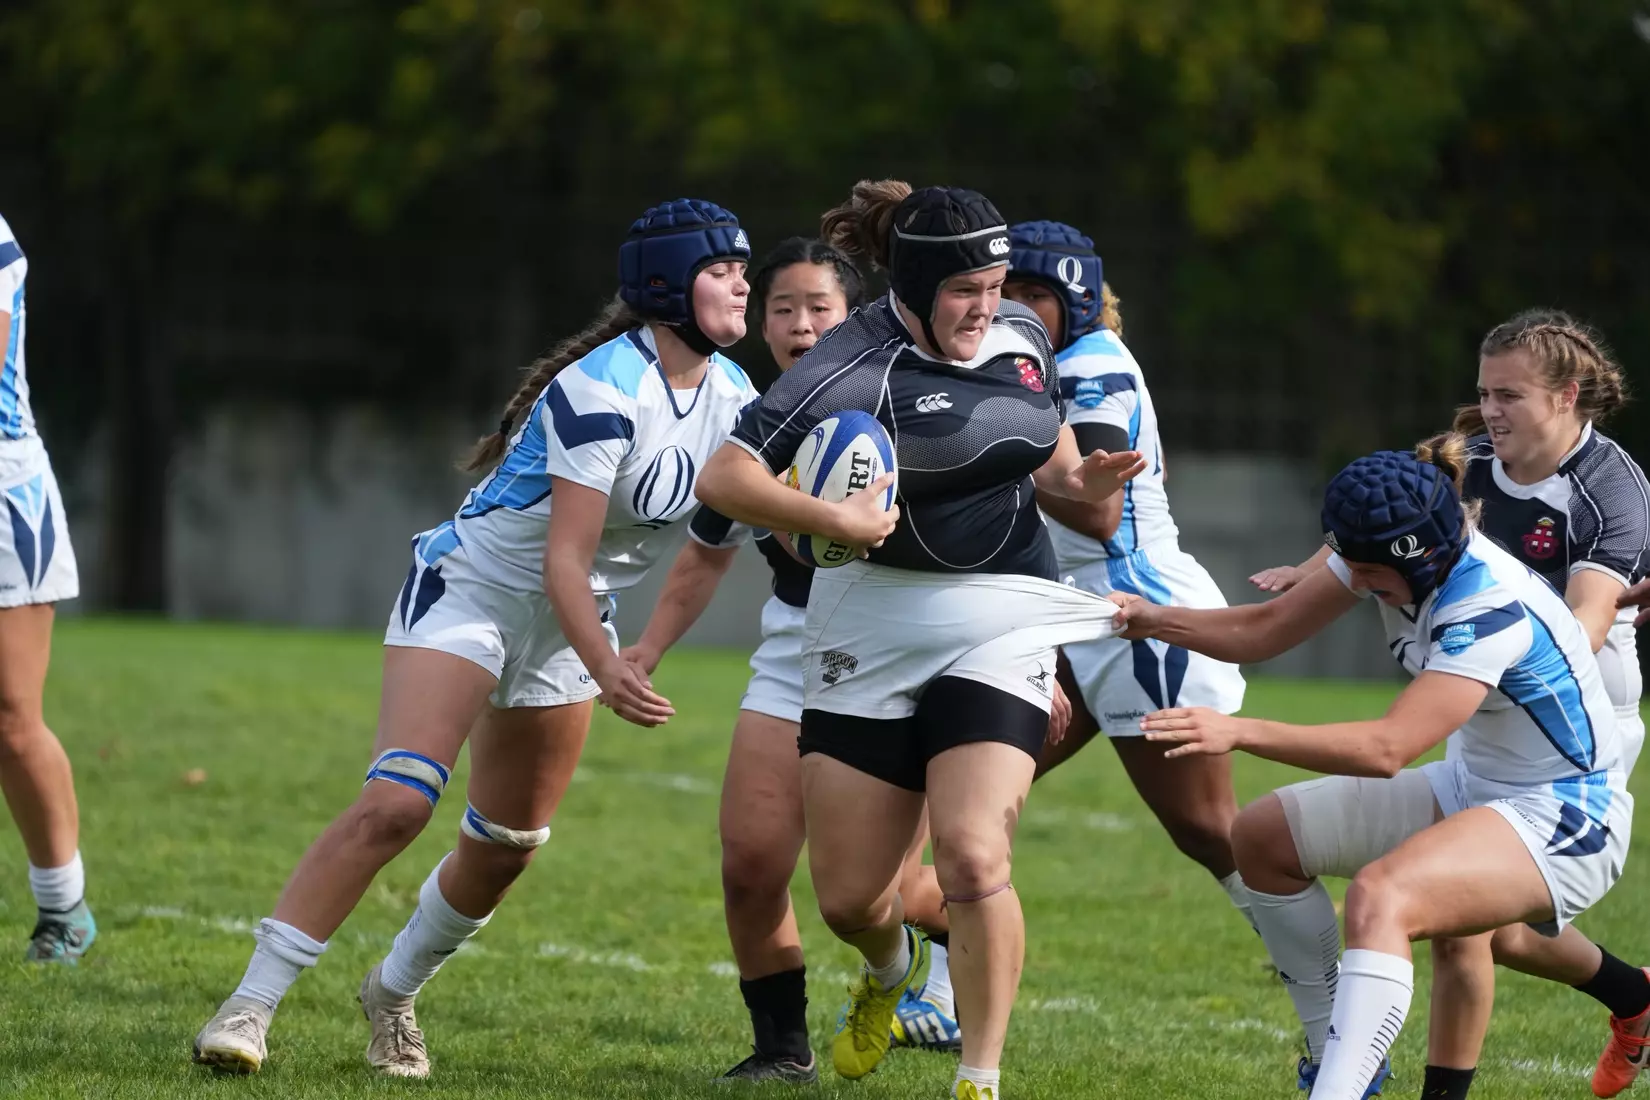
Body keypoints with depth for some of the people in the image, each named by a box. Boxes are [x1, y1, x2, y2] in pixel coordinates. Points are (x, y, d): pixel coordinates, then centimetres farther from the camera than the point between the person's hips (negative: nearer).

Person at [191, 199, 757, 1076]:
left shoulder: (731, 397, -1)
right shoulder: (603, 389, -25)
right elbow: (565, 559, -27)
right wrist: (606, 671, -38)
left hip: (569, 618, 8)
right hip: (472, 585, -8)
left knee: (506, 847, 9)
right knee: (395, 805, -21)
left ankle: (394, 993, 33)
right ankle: (250, 1005, -19)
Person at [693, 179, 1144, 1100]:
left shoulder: (1024, 336, 4)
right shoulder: (856, 367, -14)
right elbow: (723, 478, -18)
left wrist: (1080, 483, 0)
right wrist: (836, 521, -29)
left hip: (1002, 621, 2)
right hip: (872, 632, -1)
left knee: (973, 859, -19)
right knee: (847, 897, 5)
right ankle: (893, 969, 42)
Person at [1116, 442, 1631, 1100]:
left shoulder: (1490, 608, -30)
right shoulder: (1391, 554, -6)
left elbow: (1387, 748, -37)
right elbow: (1265, 631, 3)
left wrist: (1238, 733, -41)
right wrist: (1150, 620, -10)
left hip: (1566, 823, -10)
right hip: (1472, 790, 10)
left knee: (1379, 896, -35)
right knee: (1263, 837, 9)